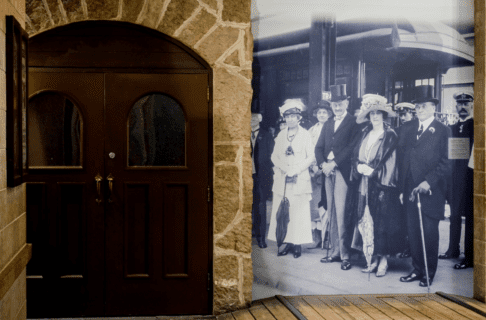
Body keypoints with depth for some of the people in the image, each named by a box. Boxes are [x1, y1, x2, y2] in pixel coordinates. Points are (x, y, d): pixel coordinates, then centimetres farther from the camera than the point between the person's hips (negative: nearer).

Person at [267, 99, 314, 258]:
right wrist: (284, 168, -7)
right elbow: (274, 156, 11)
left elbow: (311, 157, -1)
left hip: (300, 179, -3)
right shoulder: (281, 135, 14)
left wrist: (296, 170, -12)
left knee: (299, 212, -5)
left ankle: (297, 244, 0)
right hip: (282, 180, 3)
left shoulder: (305, 134, 3)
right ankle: (288, 243, 4)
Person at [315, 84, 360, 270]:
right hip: (328, 172, 6)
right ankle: (335, 251, 14)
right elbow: (319, 147, 14)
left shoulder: (353, 123, -1)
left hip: (343, 172, -6)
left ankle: (345, 255, -4)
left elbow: (351, 147, -11)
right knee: (332, 213, 8)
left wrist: (334, 163, -15)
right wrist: (323, 164, -4)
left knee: (341, 213, -9)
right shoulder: (328, 124, 20)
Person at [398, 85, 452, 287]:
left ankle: (429, 273, 14)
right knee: (413, 232, 8)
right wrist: (401, 188, 7)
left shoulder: (443, 131, -2)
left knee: (429, 233, 2)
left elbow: (445, 163, -6)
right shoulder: (407, 129, 12)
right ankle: (417, 270, 20)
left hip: (431, 192, -4)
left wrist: (428, 182, -16)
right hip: (410, 191, 4)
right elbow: (401, 159, 11)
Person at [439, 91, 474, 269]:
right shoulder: (452, 129, 13)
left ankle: (469, 257, 4)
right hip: (455, 179, 6)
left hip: (470, 179, -6)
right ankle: (453, 250, 26)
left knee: (470, 217, -1)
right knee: (455, 215, 14)